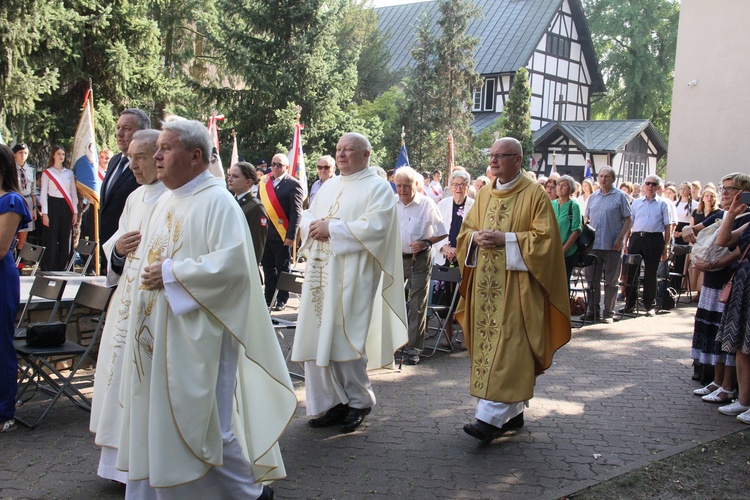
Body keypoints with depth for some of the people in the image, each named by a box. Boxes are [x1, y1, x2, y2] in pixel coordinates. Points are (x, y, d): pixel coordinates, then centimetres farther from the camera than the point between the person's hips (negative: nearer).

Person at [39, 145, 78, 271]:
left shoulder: (69, 173, 12)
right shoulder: (47, 173, 3)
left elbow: (74, 193, 12)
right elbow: (43, 194, -1)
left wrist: (75, 212, 6)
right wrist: (44, 213, -9)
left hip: (66, 207, 3)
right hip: (53, 206, -3)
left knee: (65, 239, 4)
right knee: (51, 240, -4)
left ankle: (63, 269, 13)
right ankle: (48, 270, 1)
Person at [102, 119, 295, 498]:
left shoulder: (217, 202, -12)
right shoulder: (165, 202, 15)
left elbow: (232, 263, -23)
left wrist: (172, 274, -18)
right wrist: (124, 249, 6)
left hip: (193, 337, -8)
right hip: (155, 337, 9)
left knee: (199, 423, -1)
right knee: (151, 422, 12)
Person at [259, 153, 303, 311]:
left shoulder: (293, 184, -8)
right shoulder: (264, 182, 9)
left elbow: (296, 212, -12)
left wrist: (291, 235, -16)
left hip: (282, 234, -5)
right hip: (264, 232, 5)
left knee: (283, 268, 6)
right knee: (268, 267, 12)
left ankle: (282, 300, 16)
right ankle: (268, 298, 22)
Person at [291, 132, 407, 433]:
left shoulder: (378, 188, -2)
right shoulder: (329, 186, 19)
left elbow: (374, 227, -16)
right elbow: (308, 216, 19)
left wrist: (331, 229, -16)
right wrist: (313, 226, -5)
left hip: (352, 277, -7)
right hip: (321, 274, 7)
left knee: (344, 338, -6)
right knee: (318, 337, 5)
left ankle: (359, 401, 12)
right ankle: (331, 402, 17)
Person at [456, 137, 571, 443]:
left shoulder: (534, 195, -4)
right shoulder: (484, 195, 15)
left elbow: (544, 237, -10)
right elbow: (466, 230, 18)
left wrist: (505, 239, -18)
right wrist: (477, 237, -5)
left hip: (516, 285, -6)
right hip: (485, 285, 7)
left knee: (507, 346, -10)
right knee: (489, 345, 8)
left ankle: (492, 418, -12)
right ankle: (513, 411, 20)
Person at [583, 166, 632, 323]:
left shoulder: (620, 196, 0)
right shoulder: (593, 197, 13)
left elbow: (628, 220, -2)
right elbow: (586, 219, 18)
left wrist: (620, 239, -13)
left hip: (612, 246, -4)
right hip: (593, 245, 4)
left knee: (611, 281, 4)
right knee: (592, 279, 7)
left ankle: (608, 313, 11)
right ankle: (592, 311, 17)